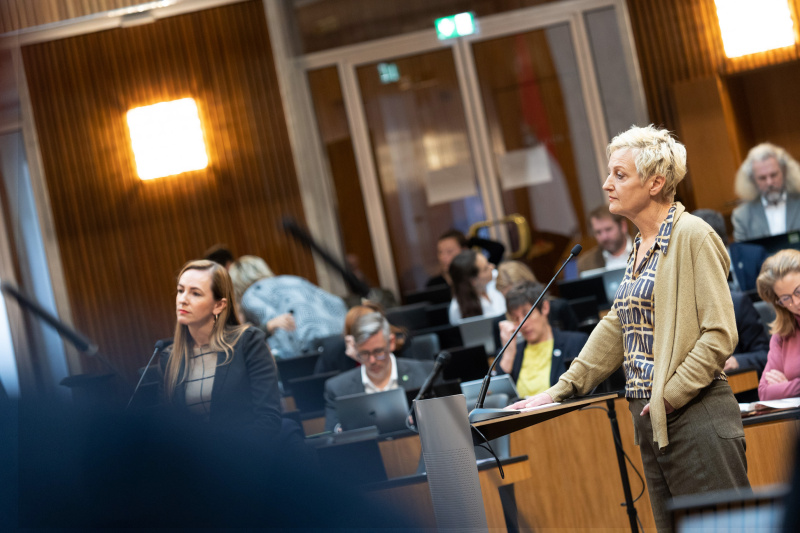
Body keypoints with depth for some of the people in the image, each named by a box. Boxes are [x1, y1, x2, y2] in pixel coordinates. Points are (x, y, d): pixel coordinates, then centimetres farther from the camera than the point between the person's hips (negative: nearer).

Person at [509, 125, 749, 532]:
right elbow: (616, 328, 22)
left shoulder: (692, 235, -10)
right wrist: (562, 389, 19)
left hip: (696, 418, -8)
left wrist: (671, 395, -16)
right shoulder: (641, 246, 16)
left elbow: (720, 334, -15)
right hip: (652, 422, 8)